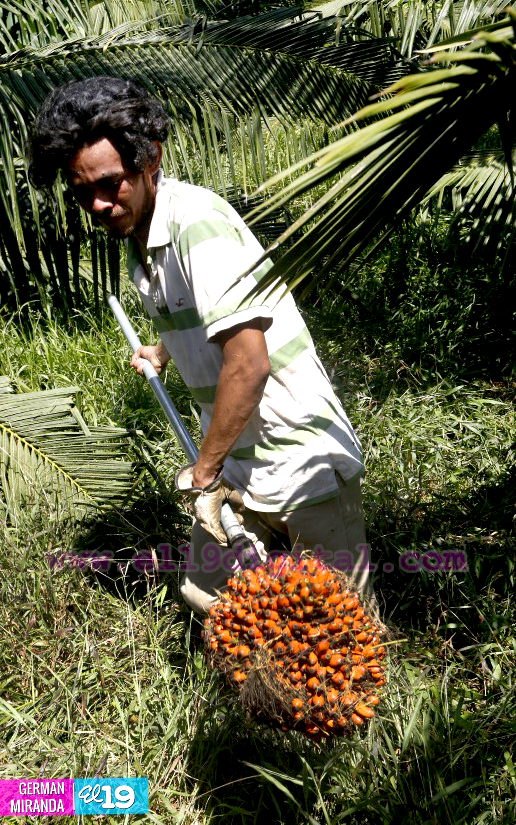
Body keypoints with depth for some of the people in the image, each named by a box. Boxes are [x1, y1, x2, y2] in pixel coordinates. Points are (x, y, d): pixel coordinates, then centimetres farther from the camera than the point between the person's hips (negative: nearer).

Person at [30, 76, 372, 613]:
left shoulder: (197, 222, -22)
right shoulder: (136, 233, 7)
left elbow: (249, 362, -28)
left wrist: (205, 472, -18)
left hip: (304, 461, -8)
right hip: (237, 465, 8)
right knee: (206, 594, 15)